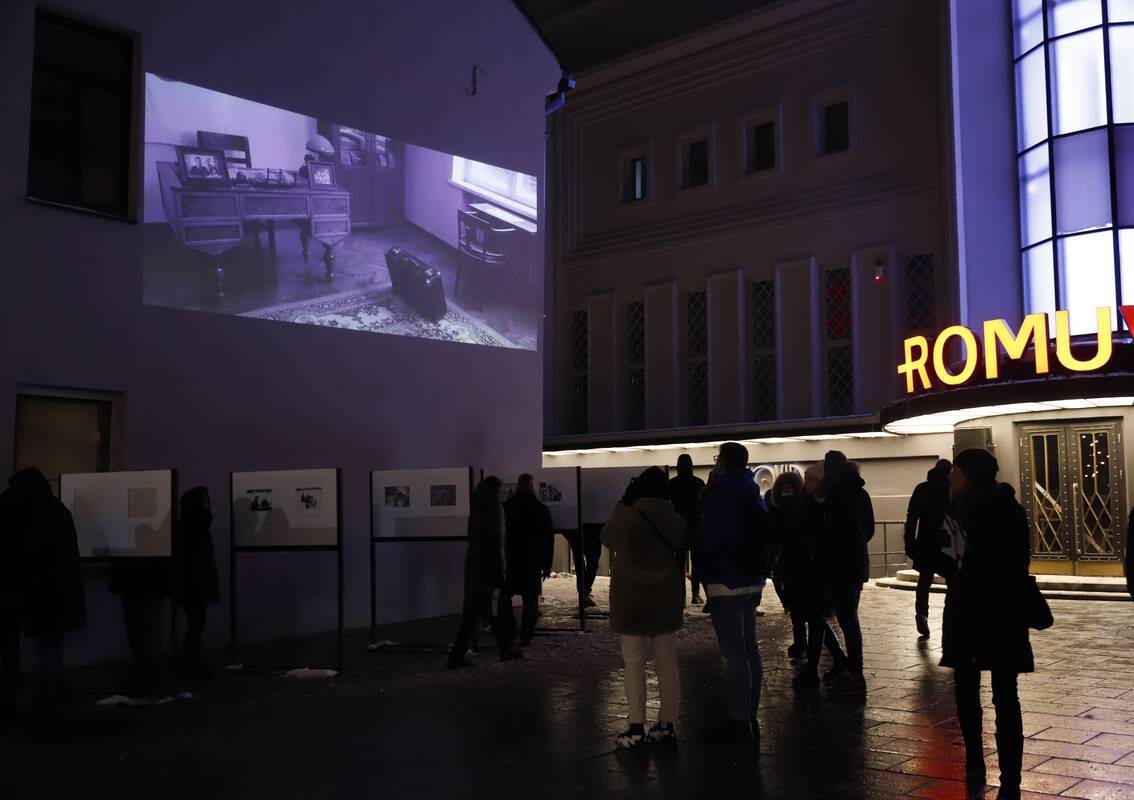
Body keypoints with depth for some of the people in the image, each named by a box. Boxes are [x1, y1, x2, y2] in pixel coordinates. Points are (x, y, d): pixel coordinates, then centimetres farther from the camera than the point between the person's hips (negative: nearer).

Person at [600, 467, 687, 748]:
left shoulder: (626, 517, -12)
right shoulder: (675, 520, -1)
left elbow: (605, 537, 7)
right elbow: (680, 560, 8)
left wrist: (623, 502, 10)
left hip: (632, 598, -4)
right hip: (665, 598, 4)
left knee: (634, 662, 0)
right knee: (667, 661, 10)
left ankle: (637, 728, -1)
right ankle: (667, 724, 15)